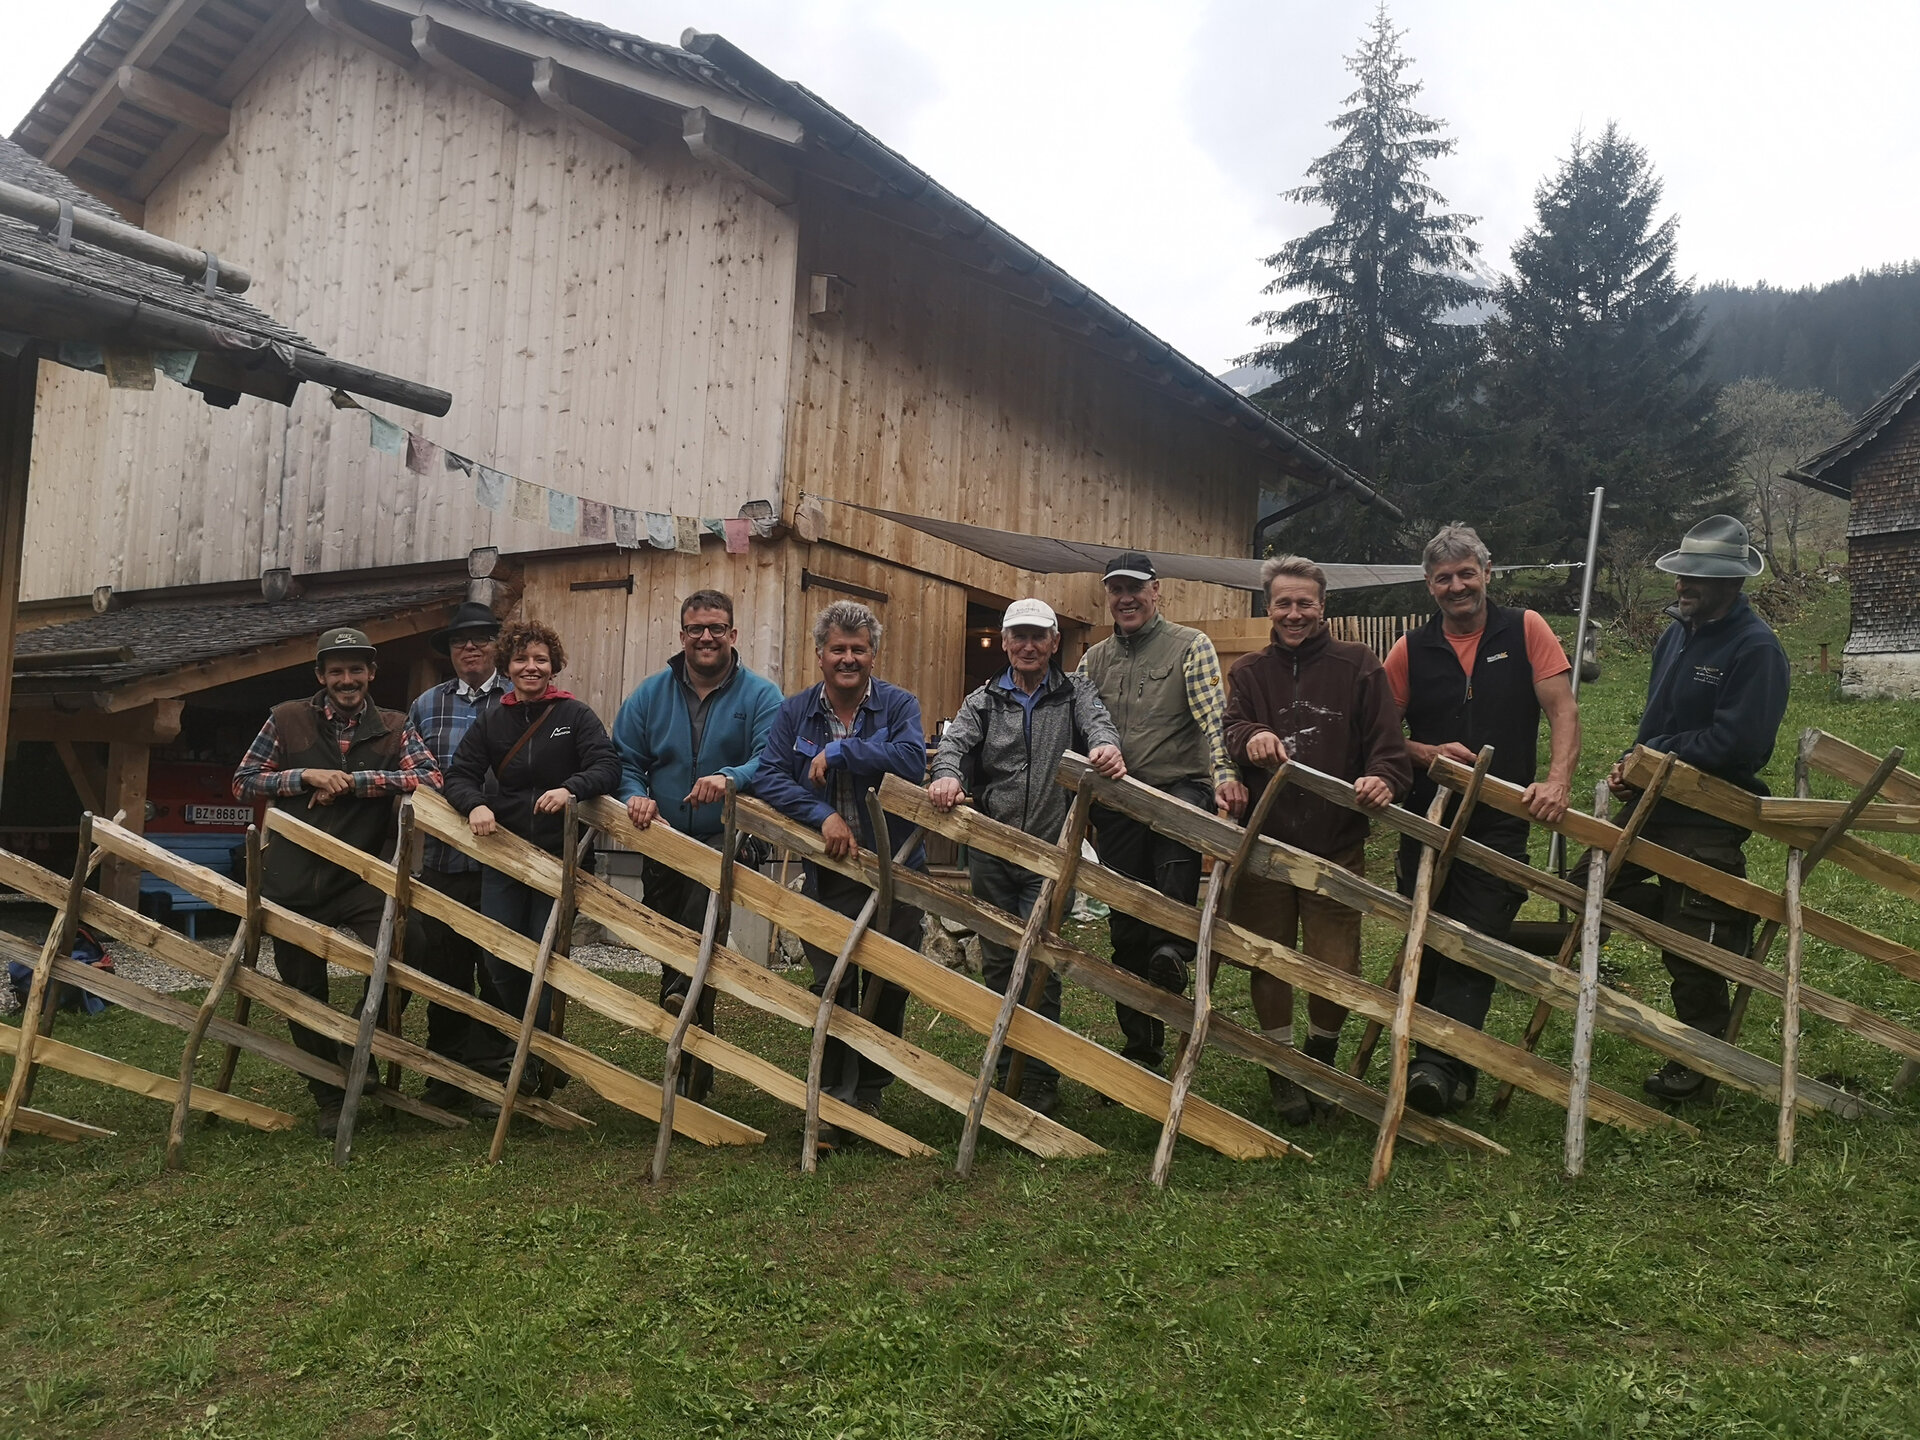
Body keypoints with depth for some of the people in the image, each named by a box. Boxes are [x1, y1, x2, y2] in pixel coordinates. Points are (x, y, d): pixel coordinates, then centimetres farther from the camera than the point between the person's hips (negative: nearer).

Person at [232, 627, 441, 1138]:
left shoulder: (393, 727, 5)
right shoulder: (287, 720, 4)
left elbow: (430, 777, -10)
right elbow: (243, 783, 4)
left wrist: (352, 780, -15)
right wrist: (306, 776, -11)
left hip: (363, 879, -1)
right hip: (295, 880, 1)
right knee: (304, 992, 8)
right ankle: (328, 1100, 26)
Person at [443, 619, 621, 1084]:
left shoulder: (575, 715, -1)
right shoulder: (490, 720, 8)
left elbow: (607, 766, -11)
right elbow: (459, 774, 6)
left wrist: (571, 788, -31)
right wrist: (475, 804, -16)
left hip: (559, 854, -3)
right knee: (500, 959, 2)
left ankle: (539, 1060, 15)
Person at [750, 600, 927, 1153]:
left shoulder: (898, 705, -3)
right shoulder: (794, 712, 3)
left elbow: (912, 760, -22)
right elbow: (768, 777, -8)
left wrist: (839, 753, -21)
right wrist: (823, 815, -21)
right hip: (829, 873, 0)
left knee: (890, 987, 8)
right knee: (832, 986, 1)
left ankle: (869, 1093, 27)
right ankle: (831, 1099, 12)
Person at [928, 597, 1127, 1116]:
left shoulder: (1074, 692, 7)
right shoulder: (985, 700, 11)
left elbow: (1097, 721, -13)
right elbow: (956, 741, -5)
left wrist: (1105, 745, -38)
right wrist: (948, 773, -29)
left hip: (1049, 854, -2)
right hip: (990, 853, 2)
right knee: (997, 964, 9)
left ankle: (1040, 1081, 3)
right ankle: (1006, 1074, 22)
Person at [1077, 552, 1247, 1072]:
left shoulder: (1191, 645, 3)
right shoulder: (1094, 659, 16)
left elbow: (1213, 714, -10)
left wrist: (1223, 772, -26)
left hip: (1180, 785, -3)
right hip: (1116, 805, 3)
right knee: (1126, 929, 6)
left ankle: (1174, 946, -41)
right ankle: (1142, 1049, 16)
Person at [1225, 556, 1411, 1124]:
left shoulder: (1358, 666, 5)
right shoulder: (1248, 672, 11)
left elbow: (1387, 742, -3)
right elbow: (1229, 726, -7)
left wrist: (1383, 778, -25)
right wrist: (1250, 738, -30)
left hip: (1336, 844, -1)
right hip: (1262, 842, 2)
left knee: (1336, 969, -1)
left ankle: (1321, 1056, 28)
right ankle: (1281, 1068, 29)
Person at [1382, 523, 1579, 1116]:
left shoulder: (1526, 630, 2)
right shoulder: (1410, 650, 6)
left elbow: (1562, 712, -5)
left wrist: (1557, 781, -20)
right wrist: (1429, 754, -12)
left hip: (1501, 825, -3)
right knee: (1425, 946, 6)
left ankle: (1440, 1067, -16)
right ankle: (1442, 1069, 19)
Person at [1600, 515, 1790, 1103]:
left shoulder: (1755, 648, -17)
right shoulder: (1675, 634, 10)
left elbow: (1736, 743, -25)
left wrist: (1655, 756, -16)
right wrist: (1632, 766, 0)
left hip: (1708, 823, -9)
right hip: (1652, 805, 9)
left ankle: (1695, 1064, 22)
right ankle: (1724, 923, 23)